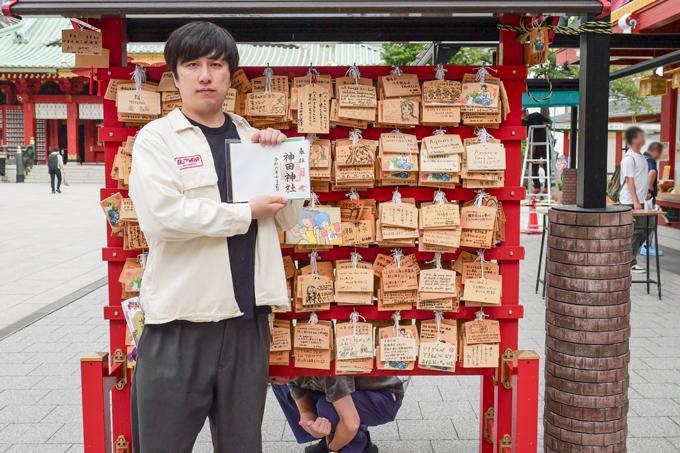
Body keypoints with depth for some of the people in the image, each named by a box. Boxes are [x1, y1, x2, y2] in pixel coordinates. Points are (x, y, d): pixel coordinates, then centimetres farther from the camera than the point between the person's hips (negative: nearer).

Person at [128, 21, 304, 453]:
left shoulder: (251, 137, 13)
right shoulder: (157, 138, -1)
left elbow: (288, 218, 16)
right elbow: (161, 215, -19)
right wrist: (246, 212, -10)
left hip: (248, 316, 4)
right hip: (181, 320, -4)